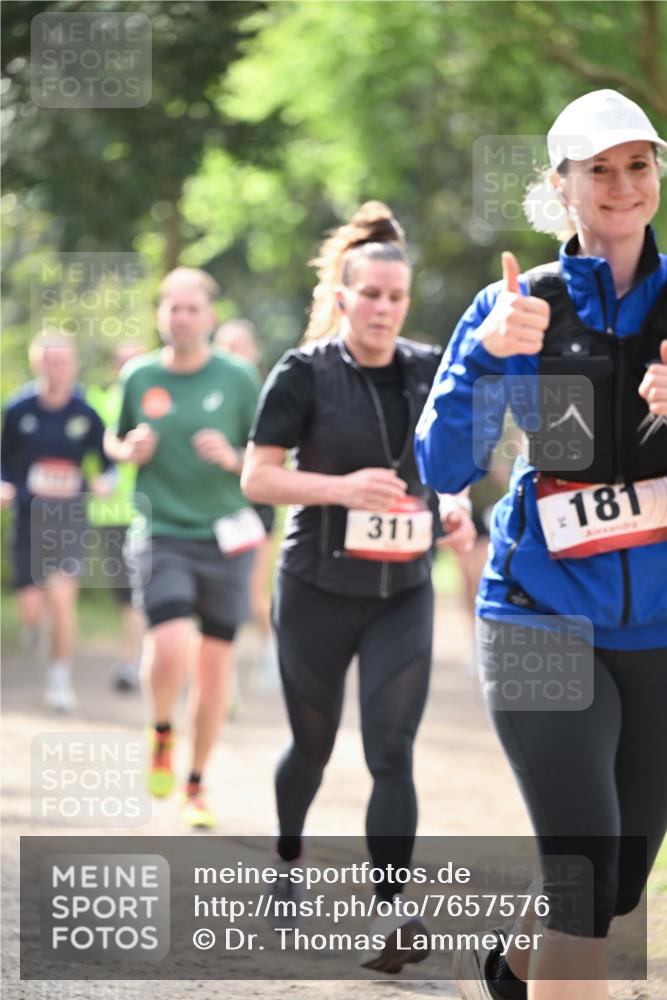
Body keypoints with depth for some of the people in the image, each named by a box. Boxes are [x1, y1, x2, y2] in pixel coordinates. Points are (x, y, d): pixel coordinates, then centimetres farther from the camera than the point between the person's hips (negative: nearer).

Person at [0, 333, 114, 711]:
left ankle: (60, 679, 2)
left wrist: (104, 482, -13)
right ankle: (34, 620, 40)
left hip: (70, 517, -1)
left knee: (62, 597, -14)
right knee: (32, 605, -1)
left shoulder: (85, 414, -2)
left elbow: (109, 462, 7)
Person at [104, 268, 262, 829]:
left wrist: (233, 460, -17)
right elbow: (114, 442, 17)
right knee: (170, 650, -20)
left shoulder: (237, 379, -1)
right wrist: (130, 449, -5)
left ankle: (196, 786, 23)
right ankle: (162, 735, 13)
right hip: (162, 535, -1)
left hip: (224, 536, 1)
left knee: (215, 666, 6)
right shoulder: (139, 377, 2)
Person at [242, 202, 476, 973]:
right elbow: (256, 477, -11)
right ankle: (287, 857, 41)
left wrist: (455, 507, -4)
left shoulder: (427, 372, 3)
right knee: (312, 744, 13)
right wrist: (343, 486, -25)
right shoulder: (304, 374, -9)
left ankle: (390, 914, -15)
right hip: (318, 591, -2)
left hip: (403, 594, 2)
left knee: (392, 751, -10)